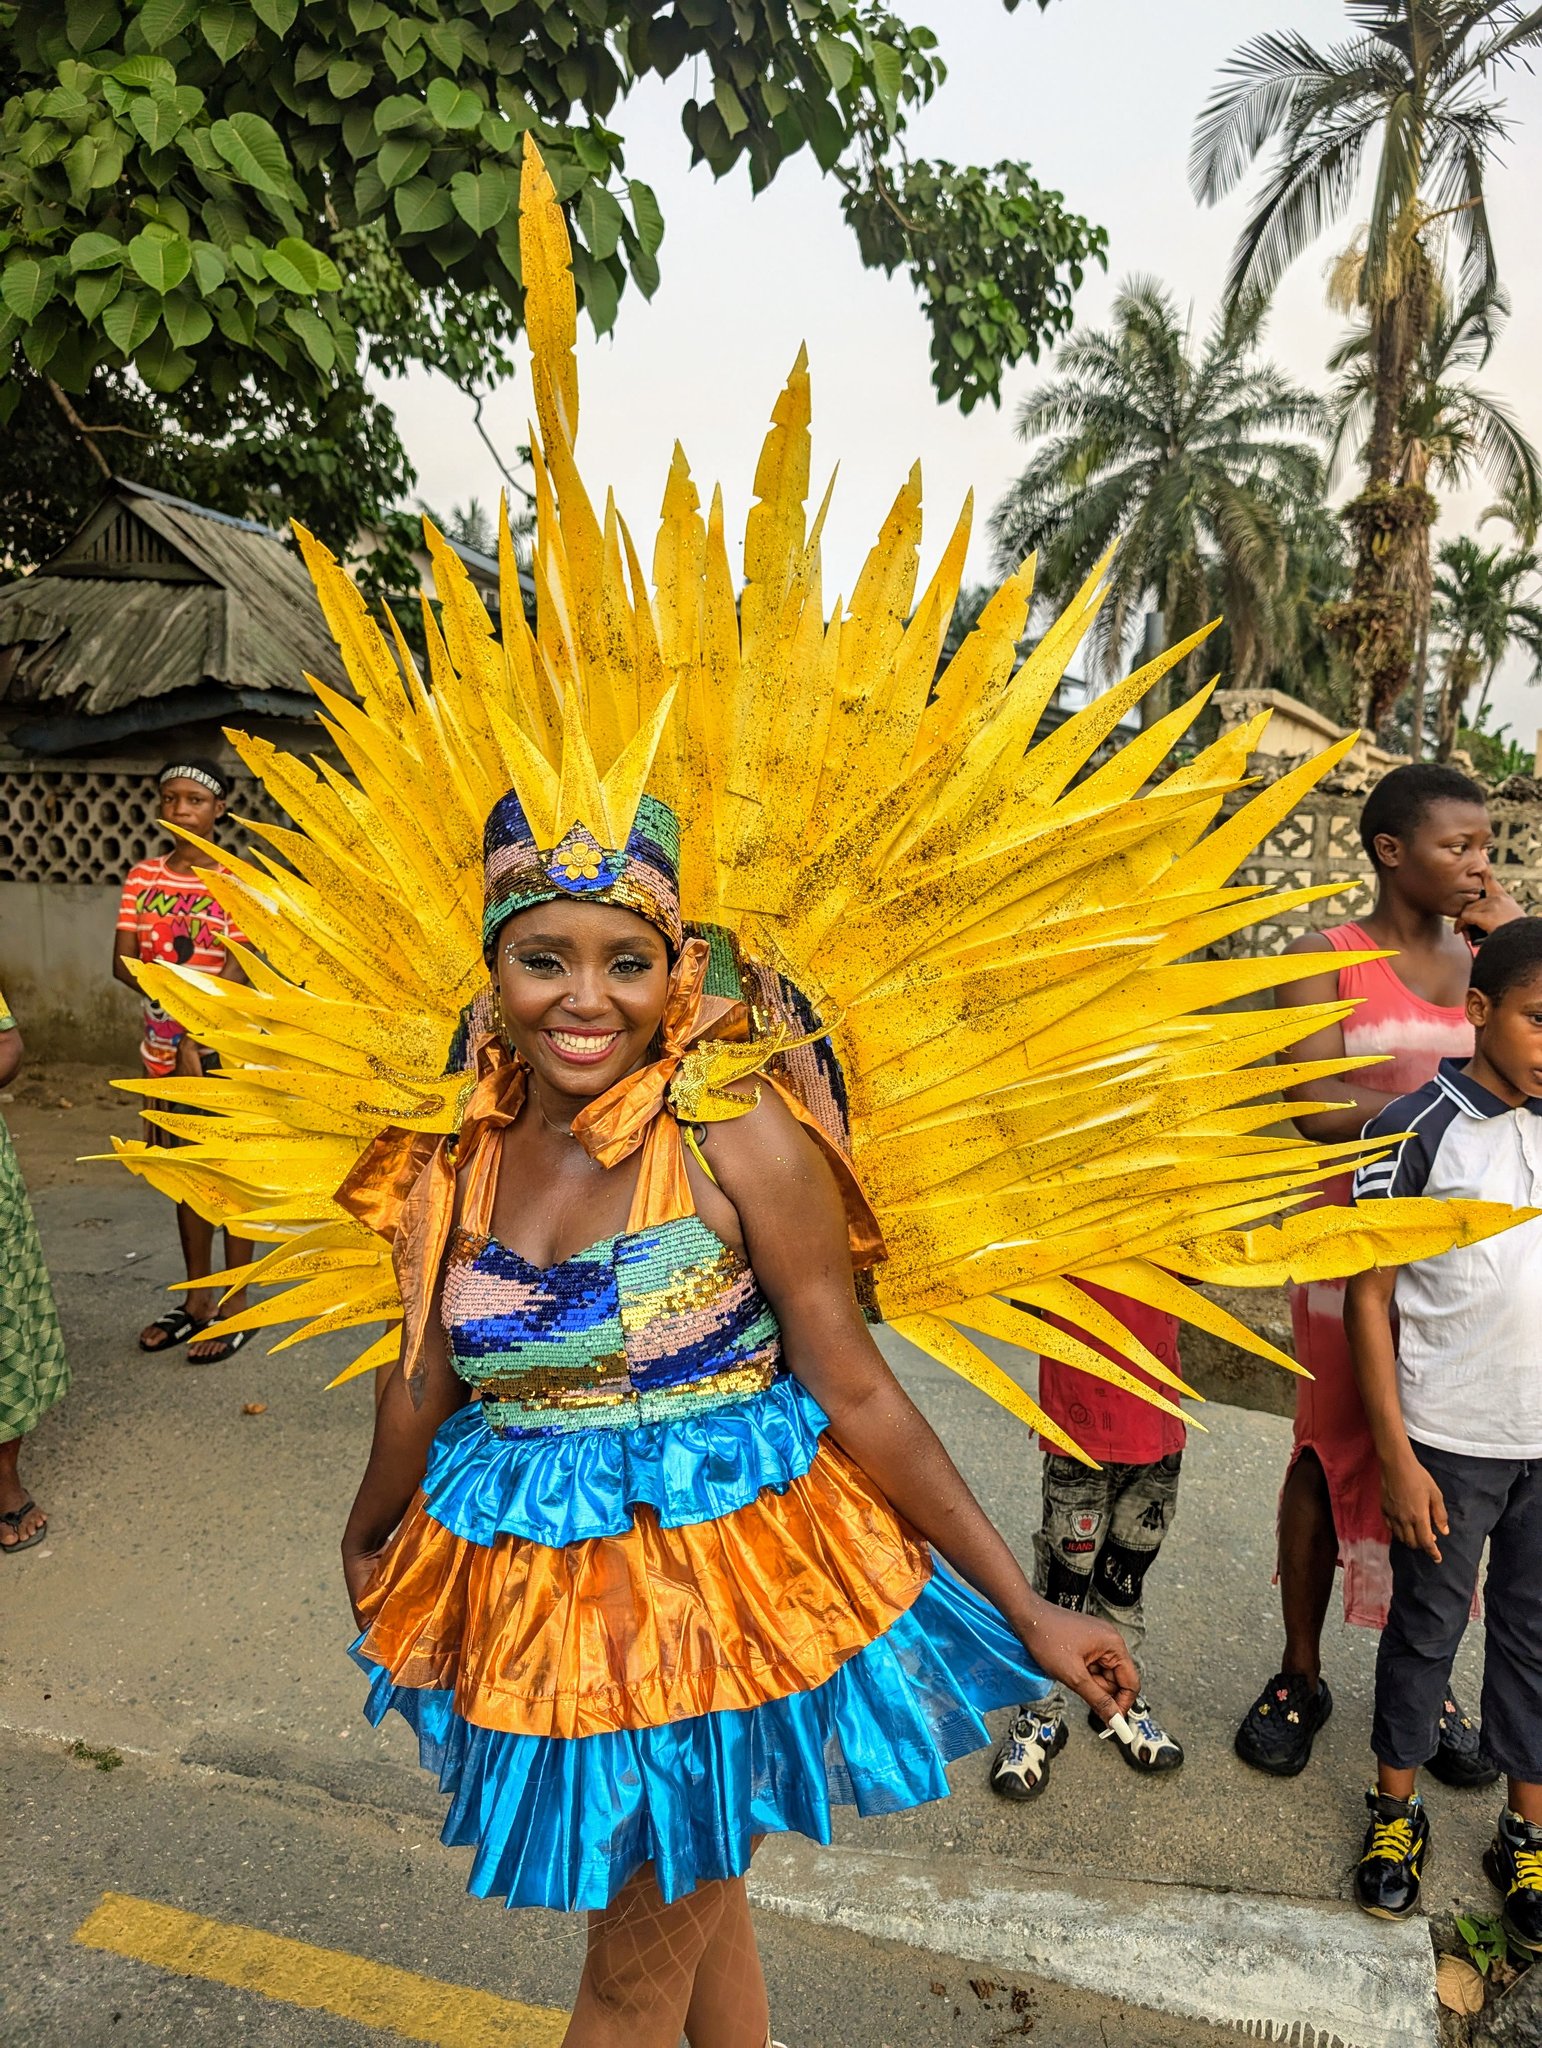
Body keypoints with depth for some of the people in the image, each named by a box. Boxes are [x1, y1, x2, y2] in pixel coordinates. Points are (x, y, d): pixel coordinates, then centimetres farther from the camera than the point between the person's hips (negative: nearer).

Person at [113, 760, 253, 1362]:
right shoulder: (141, 877, 6)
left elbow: (234, 973, -13)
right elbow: (123, 961, -1)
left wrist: (194, 1037, -18)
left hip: (224, 1046, -5)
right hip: (163, 1050, 5)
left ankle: (237, 1304, 11)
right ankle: (197, 1297, 25)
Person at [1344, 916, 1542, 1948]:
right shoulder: (1415, 1132, -12)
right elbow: (1370, 1300, -9)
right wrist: (1397, 1456, -10)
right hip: (1450, 1442, -4)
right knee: (1427, 1627, 12)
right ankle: (1397, 1807, 32)